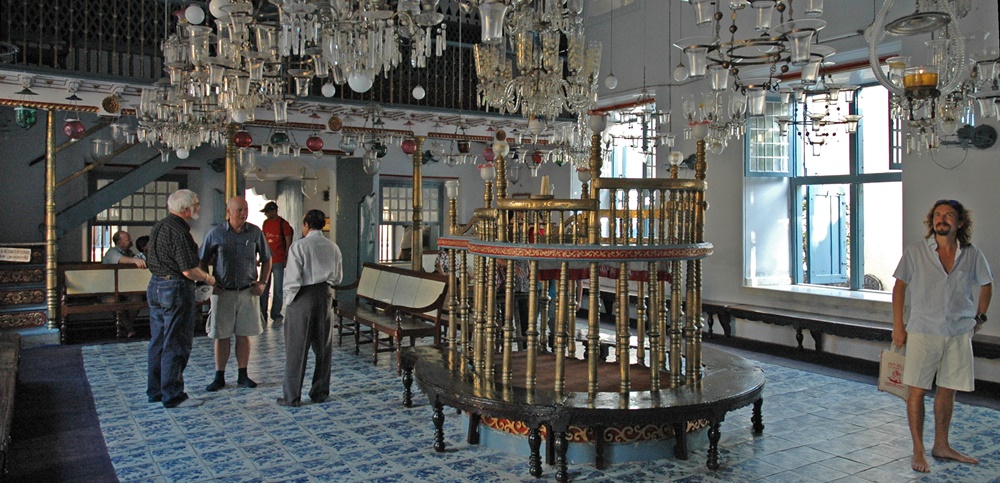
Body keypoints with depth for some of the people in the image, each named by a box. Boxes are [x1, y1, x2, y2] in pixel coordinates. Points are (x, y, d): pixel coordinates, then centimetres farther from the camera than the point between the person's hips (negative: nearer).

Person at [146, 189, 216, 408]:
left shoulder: (159, 226, 10)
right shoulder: (179, 232, -20)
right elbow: (189, 270, -22)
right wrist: (209, 279, -4)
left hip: (155, 285, 10)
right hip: (176, 289, -10)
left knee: (158, 341, 16)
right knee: (176, 344, -1)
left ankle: (155, 391, 27)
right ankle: (173, 396, 5)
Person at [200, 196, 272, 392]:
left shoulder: (255, 232, 1)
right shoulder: (216, 233, -2)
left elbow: (266, 259, 11)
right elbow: (202, 261, 7)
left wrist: (262, 282, 2)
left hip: (248, 292, 1)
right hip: (222, 293, -1)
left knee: (244, 335, 7)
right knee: (221, 336, 5)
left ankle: (243, 376, 17)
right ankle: (219, 377, 15)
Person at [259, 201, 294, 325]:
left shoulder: (283, 224, -6)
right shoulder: (265, 223, 10)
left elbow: (288, 242, -6)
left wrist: (286, 258, -10)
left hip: (279, 262, -5)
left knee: (278, 289, 3)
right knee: (263, 288, 4)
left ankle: (276, 315, 12)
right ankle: (262, 314, 10)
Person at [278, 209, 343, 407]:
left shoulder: (299, 246, -12)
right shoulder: (332, 247, 4)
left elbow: (292, 278, -15)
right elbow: (337, 277, 12)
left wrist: (289, 298, -2)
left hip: (303, 297, -5)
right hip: (324, 296, 5)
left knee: (297, 348, 2)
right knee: (323, 346, 13)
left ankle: (292, 396, 8)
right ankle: (320, 392, 20)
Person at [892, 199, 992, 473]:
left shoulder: (971, 255, 1)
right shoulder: (915, 252, -5)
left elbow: (986, 285, 17)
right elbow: (899, 287, 1)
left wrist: (979, 317, 13)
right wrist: (898, 326, -1)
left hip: (959, 333, 3)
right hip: (923, 331, -2)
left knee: (947, 390, 12)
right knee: (917, 390, 0)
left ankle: (941, 446, 28)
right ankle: (918, 451, 11)